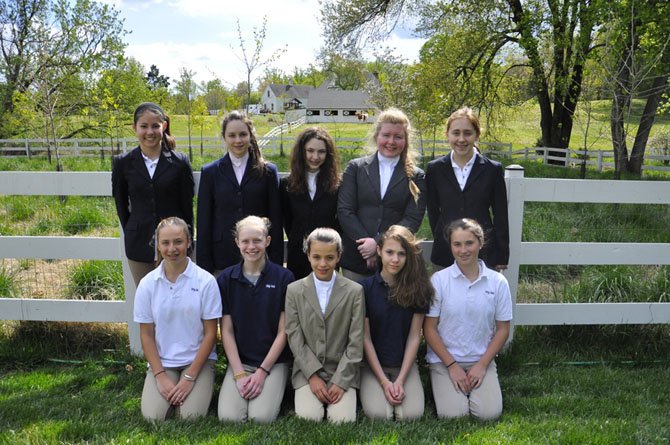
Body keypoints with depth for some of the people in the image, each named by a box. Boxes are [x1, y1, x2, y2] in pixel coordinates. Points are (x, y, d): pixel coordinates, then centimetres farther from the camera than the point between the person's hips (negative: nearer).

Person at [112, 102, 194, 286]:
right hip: (139, 245, 2)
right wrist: (131, 235, 9)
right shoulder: (123, 163, 0)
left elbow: (187, 207, 1)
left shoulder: (180, 162, -4)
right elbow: (121, 204, 9)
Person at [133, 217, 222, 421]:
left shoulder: (206, 281, -10)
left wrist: (190, 377, -11)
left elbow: (210, 333, -7)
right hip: (161, 361, 2)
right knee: (153, 416, -16)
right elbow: (146, 335, 2)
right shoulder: (147, 283, -2)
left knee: (191, 416, -19)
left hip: (198, 360, -2)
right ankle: (171, 391, 14)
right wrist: (161, 376, -7)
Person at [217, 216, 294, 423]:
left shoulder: (284, 278, -5)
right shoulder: (226, 279, 1)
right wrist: (239, 373, -8)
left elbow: (283, 331, -4)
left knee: (262, 417, -20)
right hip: (239, 361, 2)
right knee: (229, 417, -18)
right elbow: (226, 330, 0)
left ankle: (273, 390, 9)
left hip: (274, 361, -1)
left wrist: (262, 371, -9)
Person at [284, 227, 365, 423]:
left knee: (342, 420, -18)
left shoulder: (354, 291, -1)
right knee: (308, 418, -19)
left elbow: (356, 342, -3)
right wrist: (313, 375, -11)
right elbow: (295, 339, -2)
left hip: (343, 370, 0)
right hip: (307, 369, 1)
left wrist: (340, 381, -11)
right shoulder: (294, 291, 2)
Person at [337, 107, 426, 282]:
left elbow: (413, 219, -3)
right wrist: (367, 245, -11)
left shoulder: (416, 176, 6)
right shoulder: (356, 167, 7)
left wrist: (378, 243, -14)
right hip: (355, 257, 1)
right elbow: (344, 210, 0)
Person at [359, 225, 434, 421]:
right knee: (378, 414, -22)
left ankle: (399, 384, 10)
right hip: (373, 364, -1)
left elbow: (414, 336, -4)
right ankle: (370, 390, 9)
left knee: (411, 414, -19)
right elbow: (366, 338, -7)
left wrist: (401, 380, -11)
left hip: (405, 364, 1)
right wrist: (384, 381, -12)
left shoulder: (418, 288, -4)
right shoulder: (365, 287, -9)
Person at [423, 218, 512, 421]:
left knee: (489, 413, -16)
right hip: (444, 360, -1)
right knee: (452, 414, -17)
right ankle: (441, 386, 14)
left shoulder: (497, 281, -3)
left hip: (482, 360, 2)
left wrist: (482, 365, -6)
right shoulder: (439, 279, -8)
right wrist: (452, 365, -9)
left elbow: (502, 329, 3)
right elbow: (429, 328, -5)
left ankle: (475, 383, 14)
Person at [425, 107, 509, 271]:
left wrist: (502, 258, 2)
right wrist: (443, 238, 7)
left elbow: (501, 216, 2)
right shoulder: (435, 169, 2)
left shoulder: (493, 170, -2)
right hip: (446, 254, 1)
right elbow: (433, 211, 9)